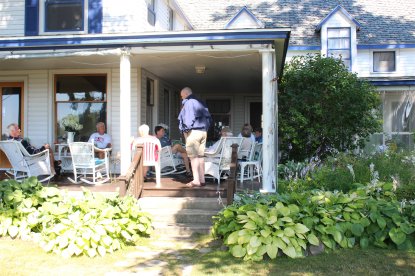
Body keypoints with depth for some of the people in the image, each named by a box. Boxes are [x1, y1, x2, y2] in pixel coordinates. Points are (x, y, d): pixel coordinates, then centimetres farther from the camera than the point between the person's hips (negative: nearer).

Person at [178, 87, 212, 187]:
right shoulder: (200, 103, 20)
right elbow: (209, 118, 18)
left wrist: (186, 129, -8)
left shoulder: (188, 103, -7)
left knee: (193, 156, -6)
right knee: (200, 156, 11)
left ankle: (196, 180, -9)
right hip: (203, 132, 8)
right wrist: (206, 128, 15)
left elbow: (188, 118, -17)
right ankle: (202, 180, 12)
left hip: (193, 132, -8)